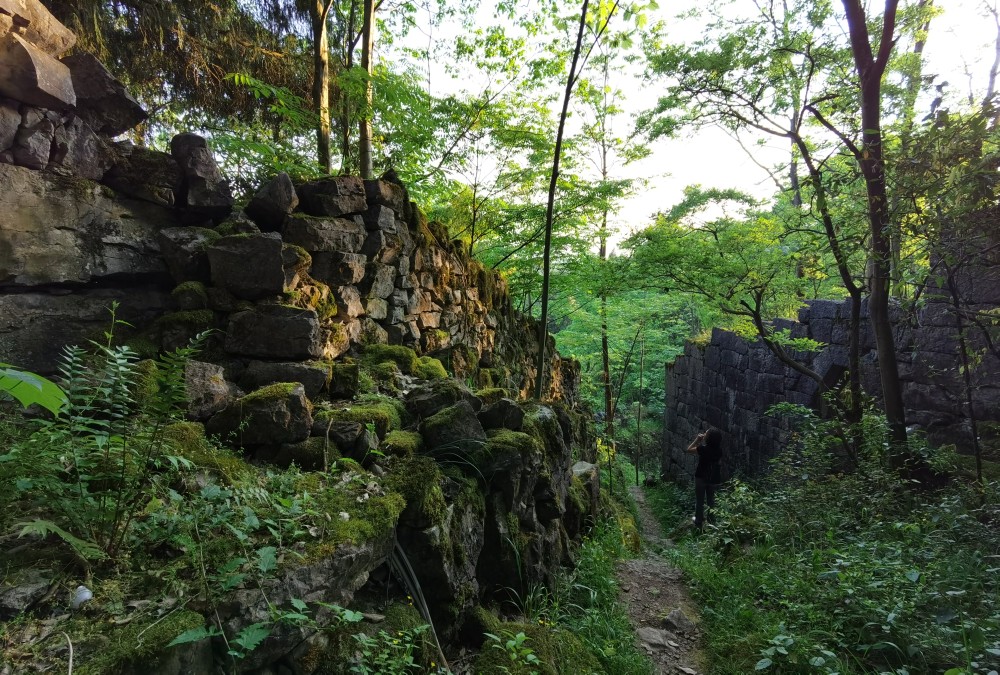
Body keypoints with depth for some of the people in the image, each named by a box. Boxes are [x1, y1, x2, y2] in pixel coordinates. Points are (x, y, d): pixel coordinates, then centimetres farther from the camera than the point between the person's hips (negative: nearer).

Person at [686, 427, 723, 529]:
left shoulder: (703, 448, -25)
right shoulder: (718, 449, -9)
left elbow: (689, 449, -8)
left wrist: (697, 439, -6)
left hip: (701, 478, -4)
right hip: (714, 479, 4)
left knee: (699, 501, 12)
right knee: (711, 501, 20)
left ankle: (699, 522, 22)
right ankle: (711, 522, 30)